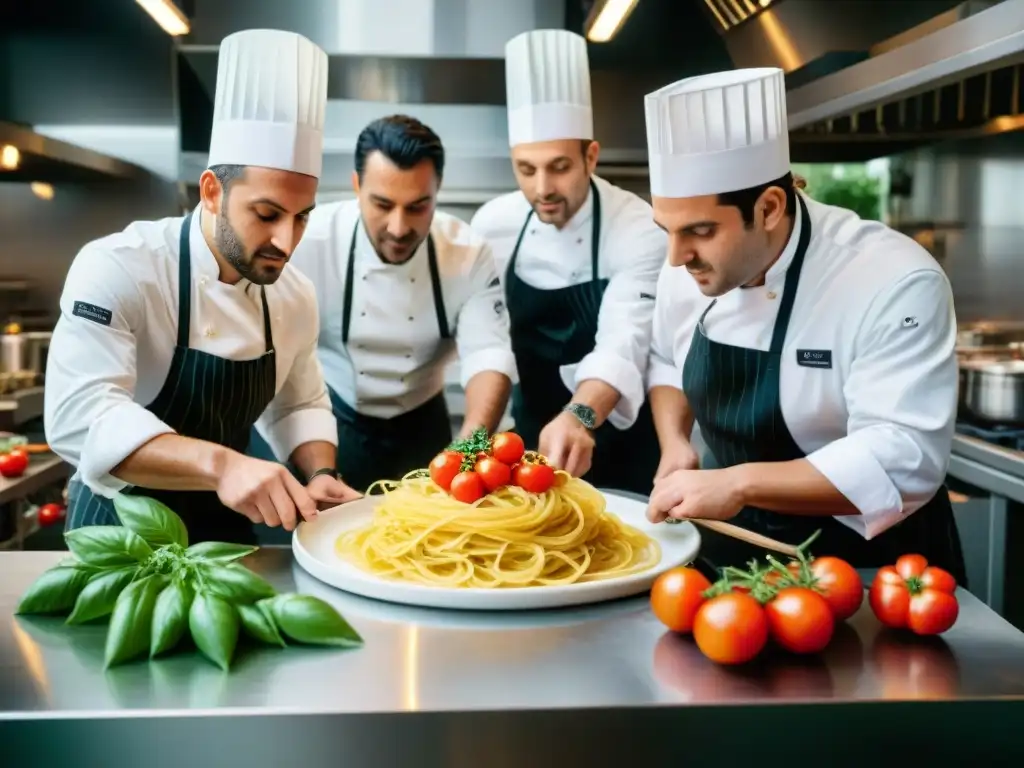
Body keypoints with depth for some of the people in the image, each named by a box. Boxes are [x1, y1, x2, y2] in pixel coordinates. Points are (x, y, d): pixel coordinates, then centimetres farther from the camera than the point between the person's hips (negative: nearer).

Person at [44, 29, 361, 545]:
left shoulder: (295, 295, -2)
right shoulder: (117, 269, -20)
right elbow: (79, 416, -31)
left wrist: (320, 478, -11)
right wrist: (220, 462, -44)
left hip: (224, 525, 5)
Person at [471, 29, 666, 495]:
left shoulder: (640, 230, -23)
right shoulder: (493, 224, -9)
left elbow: (623, 345, -34)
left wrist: (580, 417, -51)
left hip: (617, 432, -3)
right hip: (536, 424, 4)